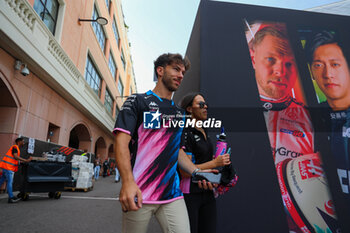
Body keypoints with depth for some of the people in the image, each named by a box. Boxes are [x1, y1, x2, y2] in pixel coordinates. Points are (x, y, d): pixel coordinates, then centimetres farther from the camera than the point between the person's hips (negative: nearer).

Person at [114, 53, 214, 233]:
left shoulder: (179, 112, 18)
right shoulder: (137, 101, 1)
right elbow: (122, 141, -9)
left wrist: (196, 172, 4)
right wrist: (128, 181, -23)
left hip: (172, 194, 5)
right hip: (140, 193, -4)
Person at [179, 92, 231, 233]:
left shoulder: (204, 131, 12)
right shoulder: (186, 134, -15)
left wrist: (221, 160, 10)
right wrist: (214, 163, -19)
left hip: (207, 193, 8)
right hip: (189, 194, -8)